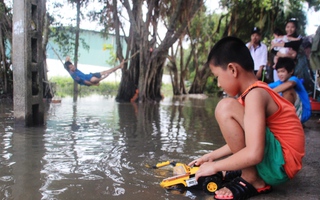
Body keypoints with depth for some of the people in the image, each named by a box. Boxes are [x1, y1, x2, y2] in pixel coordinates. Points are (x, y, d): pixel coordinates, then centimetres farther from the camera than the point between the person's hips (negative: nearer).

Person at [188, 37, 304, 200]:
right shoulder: (258, 91, 10)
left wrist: (214, 166, -17)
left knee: (226, 107, -22)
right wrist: (212, 156, 18)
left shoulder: (255, 94, -20)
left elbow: (254, 154, -31)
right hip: (276, 161, 11)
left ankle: (251, 181, -11)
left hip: (281, 164, -11)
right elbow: (241, 139, 17)